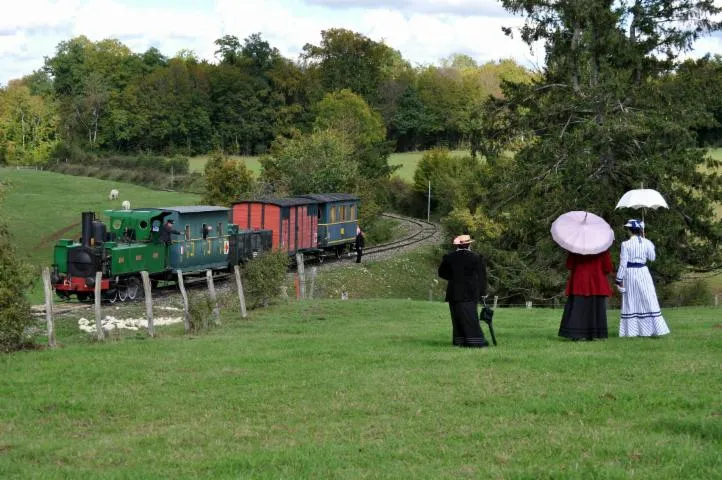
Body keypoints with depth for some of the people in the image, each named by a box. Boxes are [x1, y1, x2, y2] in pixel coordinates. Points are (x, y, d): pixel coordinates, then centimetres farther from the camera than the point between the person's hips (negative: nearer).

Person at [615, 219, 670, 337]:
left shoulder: (626, 244, -10)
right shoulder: (646, 242, -3)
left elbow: (623, 263, -9)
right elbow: (652, 258, 9)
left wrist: (619, 279, -3)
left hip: (630, 274, -2)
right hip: (643, 272, 2)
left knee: (631, 302, 5)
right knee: (648, 300, 6)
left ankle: (631, 330, 7)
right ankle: (655, 327, 4)